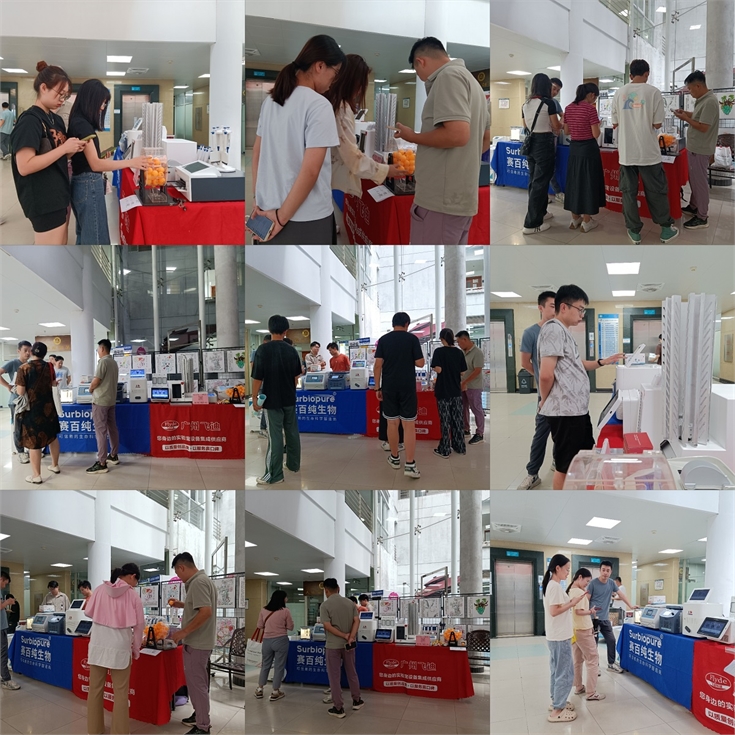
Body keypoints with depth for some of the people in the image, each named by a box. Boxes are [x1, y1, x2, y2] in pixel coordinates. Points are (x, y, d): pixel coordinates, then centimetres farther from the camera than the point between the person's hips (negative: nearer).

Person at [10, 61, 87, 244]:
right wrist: (64, 148, -21)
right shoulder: (29, 121, -15)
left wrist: (73, 149, 0)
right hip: (43, 200, -9)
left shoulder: (56, 119, 12)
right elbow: (24, 166, -24)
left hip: (60, 195, 9)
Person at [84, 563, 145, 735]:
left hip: (98, 644, 3)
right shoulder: (132, 594, -5)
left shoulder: (100, 589, 0)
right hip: (119, 646, -3)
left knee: (95, 688, 12)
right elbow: (139, 624, 0)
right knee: (120, 692, 5)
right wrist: (136, 648, 12)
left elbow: (88, 612, 11)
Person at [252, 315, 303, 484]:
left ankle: (274, 475, -4)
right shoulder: (291, 350, 0)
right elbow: (297, 376, 10)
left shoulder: (263, 350, -15)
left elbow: (257, 378, -15)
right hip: (290, 399, 5)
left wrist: (255, 398, -6)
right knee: (292, 432, 17)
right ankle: (294, 464, 30)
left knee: (275, 436, -5)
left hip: (272, 400, -5)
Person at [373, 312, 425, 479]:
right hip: (407, 388, -2)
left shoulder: (383, 340, 1)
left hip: (389, 388, 2)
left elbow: (378, 365, -2)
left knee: (392, 423, 13)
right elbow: (420, 363, -5)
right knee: (409, 425, -3)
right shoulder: (412, 338, -4)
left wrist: (377, 387, 5)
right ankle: (410, 465, -8)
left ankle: (394, 458, 23)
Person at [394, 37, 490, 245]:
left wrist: (412, 137, -10)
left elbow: (458, 134, -22)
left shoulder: (449, 75, -10)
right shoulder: (470, 79, 20)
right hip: (461, 197, 10)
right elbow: (486, 138, 27)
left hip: (441, 199, -10)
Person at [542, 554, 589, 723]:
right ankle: (557, 711, 0)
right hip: (560, 637, -10)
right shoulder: (555, 586, -19)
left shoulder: (551, 585, 11)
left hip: (556, 636, 10)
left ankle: (556, 701, 29)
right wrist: (573, 603, -18)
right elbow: (554, 611, -24)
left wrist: (572, 603, 10)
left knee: (558, 671, 19)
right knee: (565, 673, -4)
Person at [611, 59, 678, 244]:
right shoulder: (653, 92, -6)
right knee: (657, 191, 8)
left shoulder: (619, 93, 2)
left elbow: (615, 123, 8)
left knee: (628, 191, 8)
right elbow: (657, 124, -6)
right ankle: (666, 229, 16)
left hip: (626, 151, 2)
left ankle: (634, 231, 11)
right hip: (648, 151, -2)